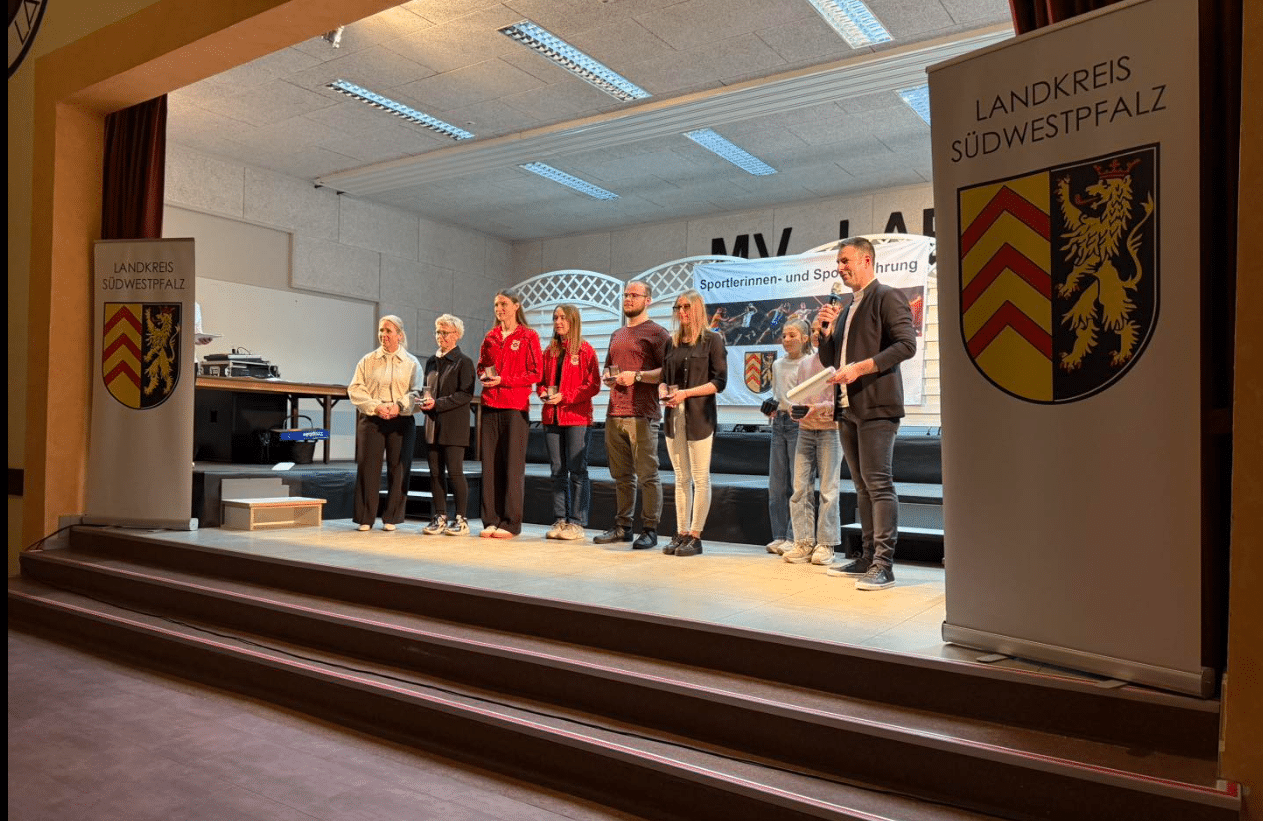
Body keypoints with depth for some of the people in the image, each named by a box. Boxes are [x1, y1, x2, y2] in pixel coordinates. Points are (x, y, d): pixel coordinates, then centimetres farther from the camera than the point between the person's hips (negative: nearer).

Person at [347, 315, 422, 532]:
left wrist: (399, 406, -16)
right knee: (368, 467, -1)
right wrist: (376, 406, -11)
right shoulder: (368, 361, 11)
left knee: (398, 469, 0)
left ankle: (391, 518, 11)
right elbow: (355, 389, 3)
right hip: (371, 420, 1)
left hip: (401, 421, 0)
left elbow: (416, 393, 1)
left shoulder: (411, 363, 9)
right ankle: (366, 518, 8)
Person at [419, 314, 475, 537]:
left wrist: (438, 403, -16)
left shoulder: (463, 362, -4)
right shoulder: (431, 361, 17)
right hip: (432, 425, 7)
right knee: (435, 472, 6)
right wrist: (425, 400, 1)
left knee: (454, 473, -6)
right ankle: (439, 517, 13)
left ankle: (460, 519, 2)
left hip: (454, 426, -7)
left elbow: (466, 394, -11)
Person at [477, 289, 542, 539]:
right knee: (490, 464, 3)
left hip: (516, 407, -5)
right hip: (490, 405, 5)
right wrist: (484, 375, 1)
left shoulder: (528, 337, 1)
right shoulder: (490, 337, 16)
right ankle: (491, 520, 10)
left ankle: (511, 523, 2)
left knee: (513, 465, -3)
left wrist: (503, 380, -12)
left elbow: (536, 373, -4)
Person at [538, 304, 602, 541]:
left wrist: (564, 396, -14)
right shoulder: (549, 351, 16)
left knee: (577, 471, -3)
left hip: (577, 417, -6)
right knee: (558, 471, 8)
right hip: (551, 417, 6)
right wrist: (543, 392, 0)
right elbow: (542, 380, 23)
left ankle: (577, 522, 2)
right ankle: (560, 520, 15)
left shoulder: (585, 350, -2)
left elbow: (593, 385, -8)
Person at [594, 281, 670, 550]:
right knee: (621, 475, 11)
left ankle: (650, 530, 1)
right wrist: (611, 379, 9)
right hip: (614, 414, 7)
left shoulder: (657, 333, 0)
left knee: (647, 475, -5)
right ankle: (622, 526, 18)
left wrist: (636, 376, -17)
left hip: (642, 415, -7)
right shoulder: (617, 335, 23)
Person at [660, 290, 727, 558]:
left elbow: (719, 381, -7)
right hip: (674, 416, 5)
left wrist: (686, 393, -15)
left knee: (700, 478, -2)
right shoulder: (672, 342, 16)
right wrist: (665, 391, -3)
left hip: (700, 416, -5)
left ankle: (695, 536, 4)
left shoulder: (712, 340, -1)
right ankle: (681, 533, 14)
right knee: (681, 478, 9)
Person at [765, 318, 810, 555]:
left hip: (799, 423, -6)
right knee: (776, 484, 7)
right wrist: (771, 408, 5)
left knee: (798, 483, -4)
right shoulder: (777, 365, 16)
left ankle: (794, 537, 2)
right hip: (779, 423, 6)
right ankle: (779, 535, 14)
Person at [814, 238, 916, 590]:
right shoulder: (846, 310, 21)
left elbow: (907, 344, -16)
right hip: (848, 407, 8)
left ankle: (883, 565, -7)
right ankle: (868, 557, 16)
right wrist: (824, 329, 6)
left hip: (876, 405, -8)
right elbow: (829, 360, 23)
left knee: (878, 483, -10)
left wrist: (860, 367, -20)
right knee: (862, 486, 10)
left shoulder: (887, 297, -3)